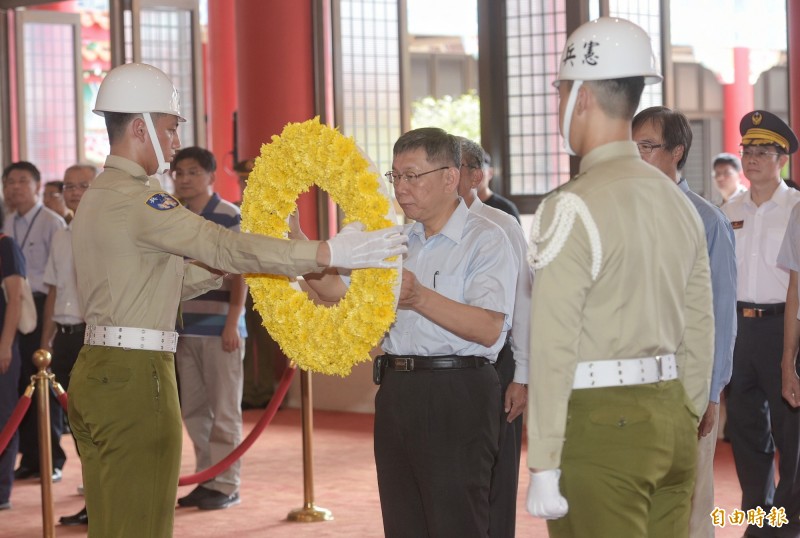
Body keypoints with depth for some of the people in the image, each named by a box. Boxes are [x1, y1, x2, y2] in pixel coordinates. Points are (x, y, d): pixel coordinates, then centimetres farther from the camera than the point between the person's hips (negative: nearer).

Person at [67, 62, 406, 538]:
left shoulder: (99, 196, 17)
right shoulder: (135, 199, -15)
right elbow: (226, 246, -24)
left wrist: (226, 266, 14)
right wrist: (332, 254, -24)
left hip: (98, 371, 10)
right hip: (136, 378, -10)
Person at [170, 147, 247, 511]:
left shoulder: (229, 216, -5)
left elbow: (240, 273, -8)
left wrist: (233, 323, -14)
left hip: (219, 328, -6)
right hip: (185, 329, 6)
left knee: (224, 410, 1)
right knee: (193, 411, 9)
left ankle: (226, 484, 7)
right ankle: (205, 479, 17)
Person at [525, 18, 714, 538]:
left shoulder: (573, 207, -11)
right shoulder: (679, 203, 11)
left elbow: (554, 348, -14)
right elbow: (700, 331, 14)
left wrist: (544, 465, -11)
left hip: (601, 421, -7)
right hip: (671, 415, 7)